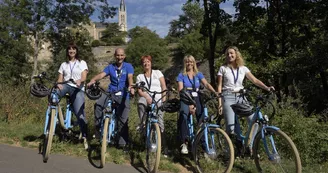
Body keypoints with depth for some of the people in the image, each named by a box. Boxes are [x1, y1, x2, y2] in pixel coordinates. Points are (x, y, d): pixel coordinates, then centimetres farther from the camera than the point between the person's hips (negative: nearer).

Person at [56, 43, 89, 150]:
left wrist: (79, 81, -27)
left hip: (78, 89, -3)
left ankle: (84, 138, -4)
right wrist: (59, 85, -13)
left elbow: (84, 77, -3)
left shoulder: (82, 63, 11)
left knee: (80, 113, -13)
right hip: (66, 86, 3)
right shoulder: (64, 64, 19)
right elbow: (60, 79, 11)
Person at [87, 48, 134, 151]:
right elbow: (101, 75, -5)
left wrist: (130, 87, -34)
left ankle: (122, 143, 11)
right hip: (111, 92, 2)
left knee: (123, 120, -2)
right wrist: (92, 81, -25)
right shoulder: (110, 67, 11)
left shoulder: (128, 66, 5)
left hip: (123, 94, -2)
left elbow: (130, 78, -13)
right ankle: (98, 128, -10)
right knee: (98, 104, -27)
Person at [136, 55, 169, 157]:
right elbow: (139, 90, 4)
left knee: (160, 123, -10)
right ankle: (142, 124, -11)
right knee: (140, 103, -33)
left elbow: (164, 86, 8)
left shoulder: (157, 72, 16)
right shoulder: (140, 76, 17)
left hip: (158, 99, -2)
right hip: (146, 98, 2)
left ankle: (165, 147, -3)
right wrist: (147, 97, -15)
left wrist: (164, 97, -7)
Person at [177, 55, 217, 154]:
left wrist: (215, 92, -20)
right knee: (183, 114, -33)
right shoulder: (181, 75, 8)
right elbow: (181, 91, -3)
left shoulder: (198, 74, 15)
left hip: (196, 99, 3)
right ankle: (184, 143, -28)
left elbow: (206, 84, 0)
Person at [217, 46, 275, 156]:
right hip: (228, 97, -3)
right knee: (231, 127, -14)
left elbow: (255, 80, 3)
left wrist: (266, 88, -14)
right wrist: (219, 103, -6)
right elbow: (219, 86, 1)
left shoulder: (243, 68, 10)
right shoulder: (223, 68, 4)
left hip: (241, 97, 3)